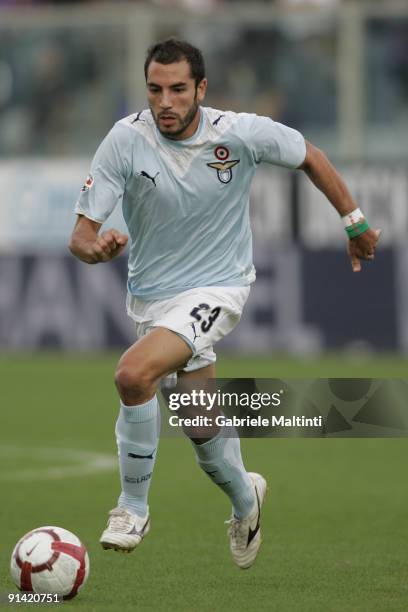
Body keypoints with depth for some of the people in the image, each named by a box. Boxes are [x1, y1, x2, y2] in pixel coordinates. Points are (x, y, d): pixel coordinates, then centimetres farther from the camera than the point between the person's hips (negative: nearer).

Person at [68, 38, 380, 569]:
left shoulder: (243, 133, -16)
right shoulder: (126, 140, -16)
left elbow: (309, 157, 5)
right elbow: (82, 232, -17)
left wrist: (355, 221, 11)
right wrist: (95, 246, -40)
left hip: (216, 287, -3)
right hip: (150, 294, 3)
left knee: (133, 374, -29)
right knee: (202, 424, 15)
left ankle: (133, 507, -11)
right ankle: (244, 497, 48)